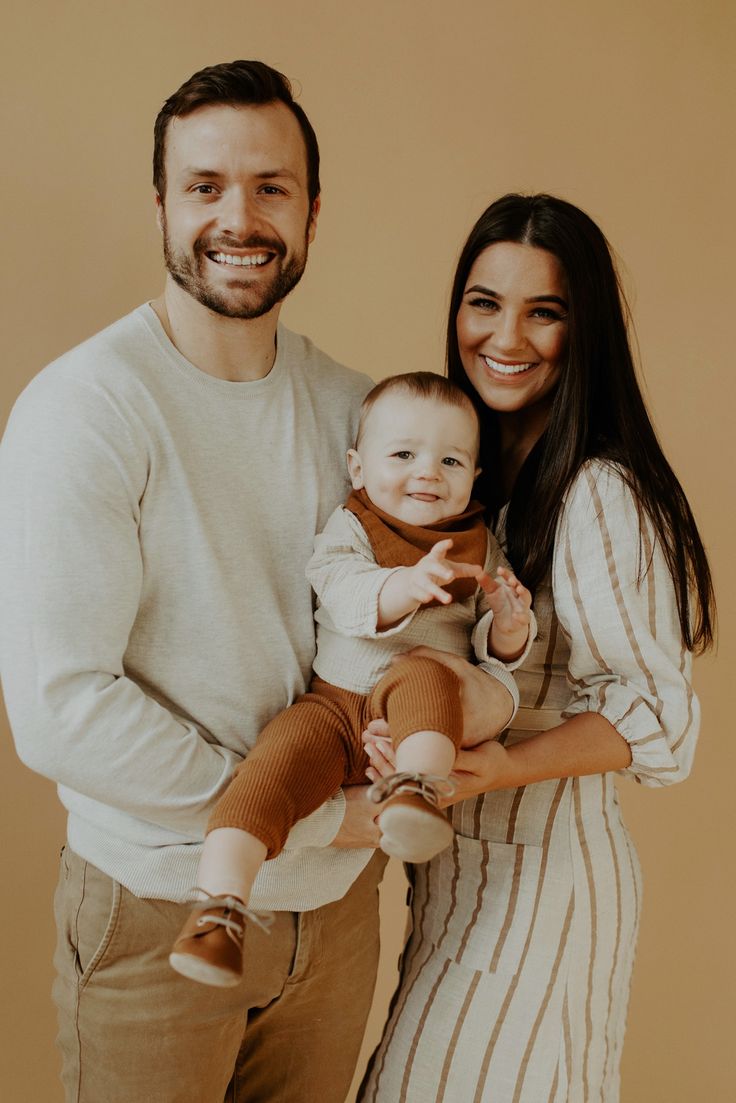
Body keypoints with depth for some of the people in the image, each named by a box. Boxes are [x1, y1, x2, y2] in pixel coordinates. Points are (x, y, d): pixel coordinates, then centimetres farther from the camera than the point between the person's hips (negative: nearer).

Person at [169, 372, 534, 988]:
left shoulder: (479, 547, 11)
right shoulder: (348, 528, 4)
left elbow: (494, 651, 9)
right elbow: (345, 595, -17)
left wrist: (508, 627, -15)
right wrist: (405, 587, -38)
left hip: (424, 723, 1)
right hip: (335, 705, 0)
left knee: (425, 677, -33)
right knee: (273, 765, -25)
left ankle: (418, 790, -46)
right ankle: (220, 907, -26)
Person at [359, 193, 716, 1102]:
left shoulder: (600, 494, -22)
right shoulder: (468, 466, 5)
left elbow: (658, 717, -21)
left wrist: (499, 766, -32)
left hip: (541, 874, -8)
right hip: (458, 860, 8)